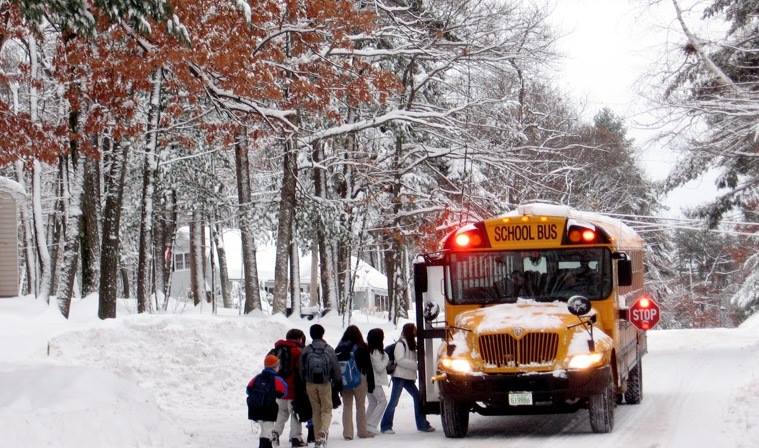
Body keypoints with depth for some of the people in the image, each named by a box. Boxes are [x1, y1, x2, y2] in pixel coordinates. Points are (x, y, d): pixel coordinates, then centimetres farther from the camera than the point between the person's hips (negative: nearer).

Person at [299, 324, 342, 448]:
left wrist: (304, 383, 13)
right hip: (325, 383, -1)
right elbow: (336, 368, -1)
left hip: (310, 384, 2)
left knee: (316, 411, 12)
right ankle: (324, 430, -22)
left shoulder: (306, 351, -3)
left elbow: (302, 369, 2)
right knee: (327, 409, 6)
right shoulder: (329, 350, -5)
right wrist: (338, 383, 10)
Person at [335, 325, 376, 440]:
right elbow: (368, 367, -4)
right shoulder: (362, 348, -5)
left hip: (344, 382, 2)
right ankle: (362, 431, 11)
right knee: (360, 406, 7)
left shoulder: (339, 348, 1)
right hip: (359, 381, -2)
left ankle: (347, 432, 2)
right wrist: (371, 383, 1)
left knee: (347, 406, 6)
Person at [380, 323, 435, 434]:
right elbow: (400, 360, -19)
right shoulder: (401, 343, -10)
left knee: (418, 398, 3)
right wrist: (416, 365, -21)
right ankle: (386, 426, 1)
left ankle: (422, 424, 8)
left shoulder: (411, 343, 16)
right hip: (399, 376, -8)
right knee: (394, 401, -5)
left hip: (409, 377, 8)